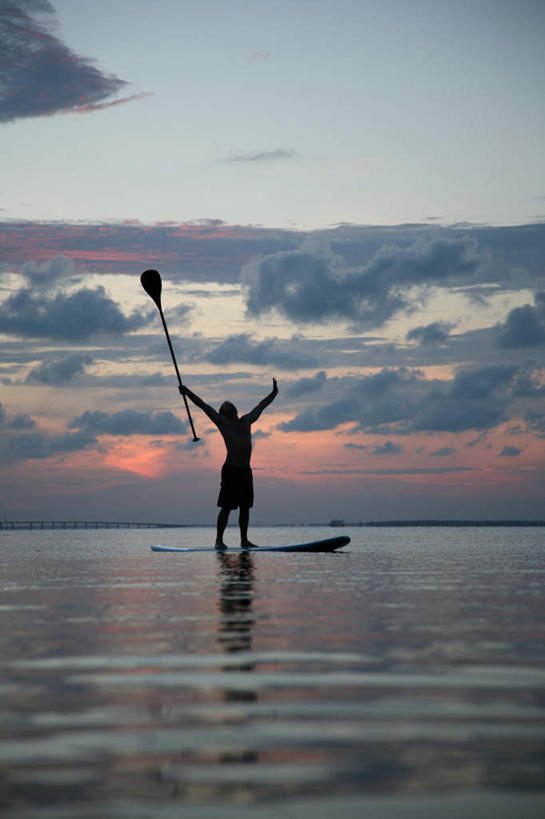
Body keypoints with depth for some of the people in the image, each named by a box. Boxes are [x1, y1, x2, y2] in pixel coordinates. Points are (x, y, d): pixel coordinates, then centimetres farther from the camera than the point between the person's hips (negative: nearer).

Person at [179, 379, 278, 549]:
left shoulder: (246, 421, 19)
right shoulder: (222, 422, 6)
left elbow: (261, 406, 32)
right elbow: (204, 406, 5)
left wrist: (274, 393, 43)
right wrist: (187, 392, 3)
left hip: (246, 470, 6)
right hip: (231, 469, -6)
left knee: (245, 506, 7)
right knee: (226, 506, -5)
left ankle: (244, 540, 13)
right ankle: (219, 540, 0)